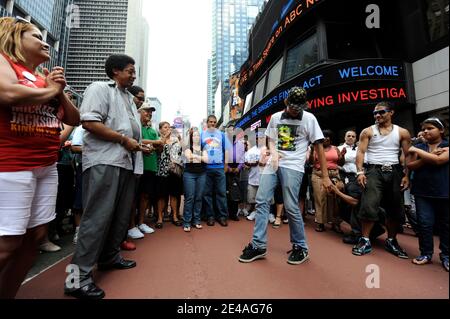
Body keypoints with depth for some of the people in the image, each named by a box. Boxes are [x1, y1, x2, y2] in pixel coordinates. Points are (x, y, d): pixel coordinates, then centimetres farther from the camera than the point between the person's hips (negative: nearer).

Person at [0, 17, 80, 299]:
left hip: (48, 167, 7)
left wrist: (60, 91, 4)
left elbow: (75, 119, 18)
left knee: (36, 236, 10)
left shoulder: (47, 79, 18)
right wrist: (49, 90, -4)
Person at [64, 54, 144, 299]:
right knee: (98, 216, -10)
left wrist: (141, 143, 11)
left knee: (121, 214, 14)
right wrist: (124, 139, -15)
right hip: (104, 162, -9)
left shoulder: (128, 97, 23)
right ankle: (79, 277, 0)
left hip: (127, 163, 9)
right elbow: (89, 122, -16)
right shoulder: (100, 88, -2)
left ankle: (109, 257, 29)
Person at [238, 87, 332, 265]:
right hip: (273, 163, 5)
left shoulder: (309, 119, 0)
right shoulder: (275, 117, 11)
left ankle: (301, 248, 15)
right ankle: (258, 245, 9)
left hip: (293, 166, -4)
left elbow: (319, 147, -1)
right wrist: (273, 153, -4)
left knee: (291, 207, -8)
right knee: (261, 201, -2)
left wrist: (325, 176, -4)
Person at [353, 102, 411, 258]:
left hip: (395, 172, 3)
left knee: (395, 209, 9)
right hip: (374, 171, -2)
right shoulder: (368, 131, 5)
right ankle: (365, 240, 0)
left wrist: (406, 175, -5)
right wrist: (360, 172, -14)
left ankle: (391, 241, 25)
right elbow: (361, 152, -2)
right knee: (369, 206, -12)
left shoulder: (402, 132, 9)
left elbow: (408, 155, 6)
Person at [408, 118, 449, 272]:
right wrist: (429, 156, -14)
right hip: (422, 191, 2)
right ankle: (426, 253, 13)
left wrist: (417, 151, -11)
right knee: (424, 223, 1)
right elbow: (410, 165, -2)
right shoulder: (419, 146, 8)